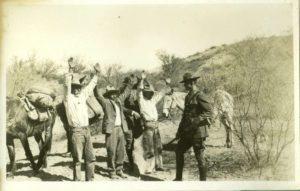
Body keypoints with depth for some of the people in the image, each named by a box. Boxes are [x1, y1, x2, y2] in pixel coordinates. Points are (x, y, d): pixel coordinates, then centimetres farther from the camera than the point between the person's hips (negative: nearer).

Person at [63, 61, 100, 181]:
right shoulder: (68, 98, 0)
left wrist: (96, 74, 32)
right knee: (77, 159, -4)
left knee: (90, 157, 8)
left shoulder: (82, 95, 16)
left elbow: (90, 86, 27)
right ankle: (77, 180, 4)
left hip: (86, 130, 6)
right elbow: (67, 86, -15)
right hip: (76, 131, -6)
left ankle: (89, 179, 18)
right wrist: (70, 74, -14)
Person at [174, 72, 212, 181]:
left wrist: (196, 120, -27)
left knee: (199, 156, -3)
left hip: (198, 131, -9)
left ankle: (203, 181, 7)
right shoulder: (188, 97, 16)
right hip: (188, 131, 10)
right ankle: (179, 178, 26)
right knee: (179, 151, 14)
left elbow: (209, 111, -20)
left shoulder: (199, 96, -11)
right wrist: (180, 130, 20)